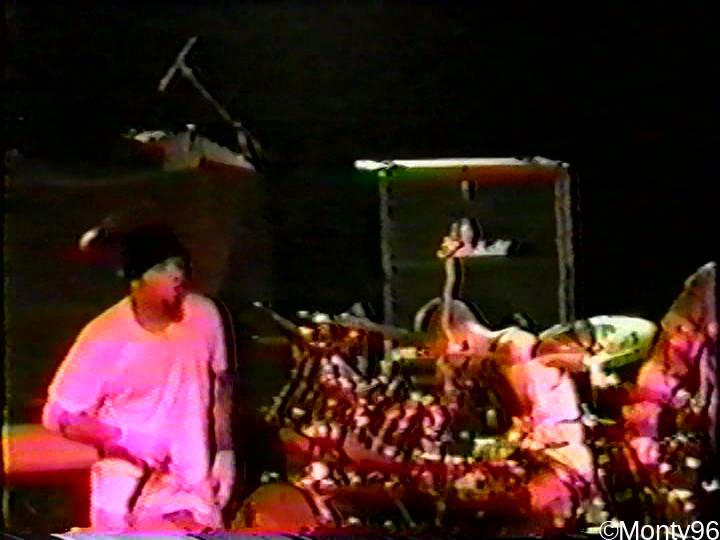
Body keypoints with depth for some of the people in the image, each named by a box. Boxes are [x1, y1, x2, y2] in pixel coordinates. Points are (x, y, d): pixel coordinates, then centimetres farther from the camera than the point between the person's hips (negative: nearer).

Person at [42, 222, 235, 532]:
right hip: (129, 491, -3)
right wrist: (125, 441, -21)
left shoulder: (204, 315, -8)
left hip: (194, 487, 3)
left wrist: (225, 451, 4)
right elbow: (58, 416, -11)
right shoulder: (105, 338, -18)